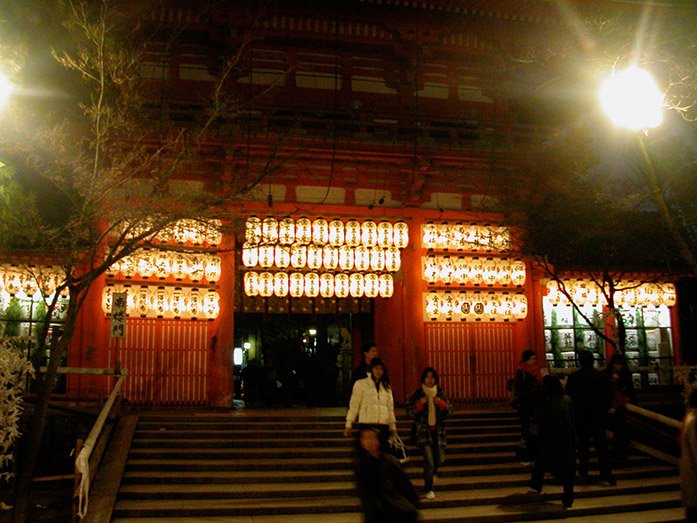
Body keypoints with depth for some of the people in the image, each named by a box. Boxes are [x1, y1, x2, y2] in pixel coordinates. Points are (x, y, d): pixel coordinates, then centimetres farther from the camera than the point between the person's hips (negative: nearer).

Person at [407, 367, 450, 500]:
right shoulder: (417, 394, -1)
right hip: (423, 430, -4)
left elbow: (448, 411, 8)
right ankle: (428, 489, 2)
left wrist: (441, 404, -11)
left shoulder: (441, 394, 8)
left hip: (438, 431, 4)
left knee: (439, 459, 8)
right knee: (429, 461, -12)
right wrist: (420, 404, -18)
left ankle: (429, 475, 39)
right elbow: (410, 412, -2)